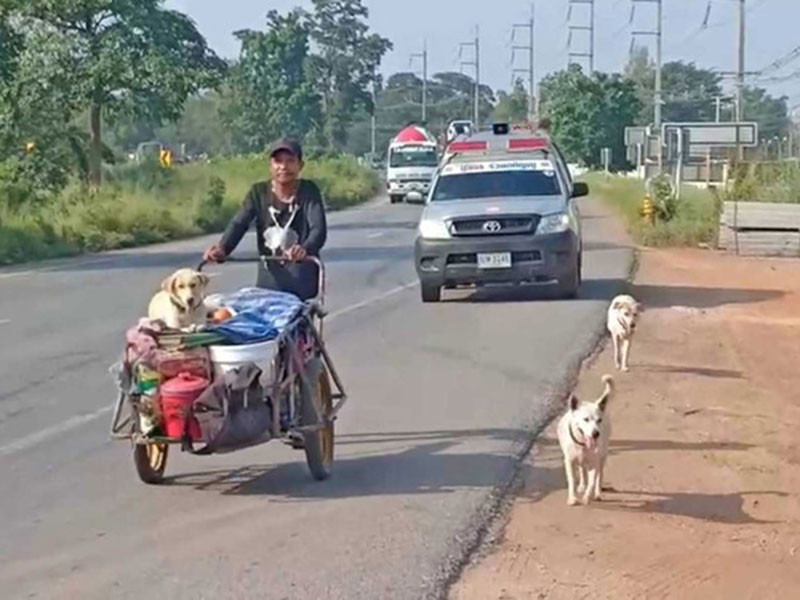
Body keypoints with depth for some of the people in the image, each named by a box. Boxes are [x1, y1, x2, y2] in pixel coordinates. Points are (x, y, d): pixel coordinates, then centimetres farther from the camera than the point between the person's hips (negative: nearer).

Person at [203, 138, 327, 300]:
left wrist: (305, 248, -44)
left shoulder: (308, 191, -6)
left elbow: (318, 229, -20)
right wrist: (222, 248, -32)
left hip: (301, 280, -3)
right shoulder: (259, 192, 2)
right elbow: (239, 223, -10)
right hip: (269, 279, 3)